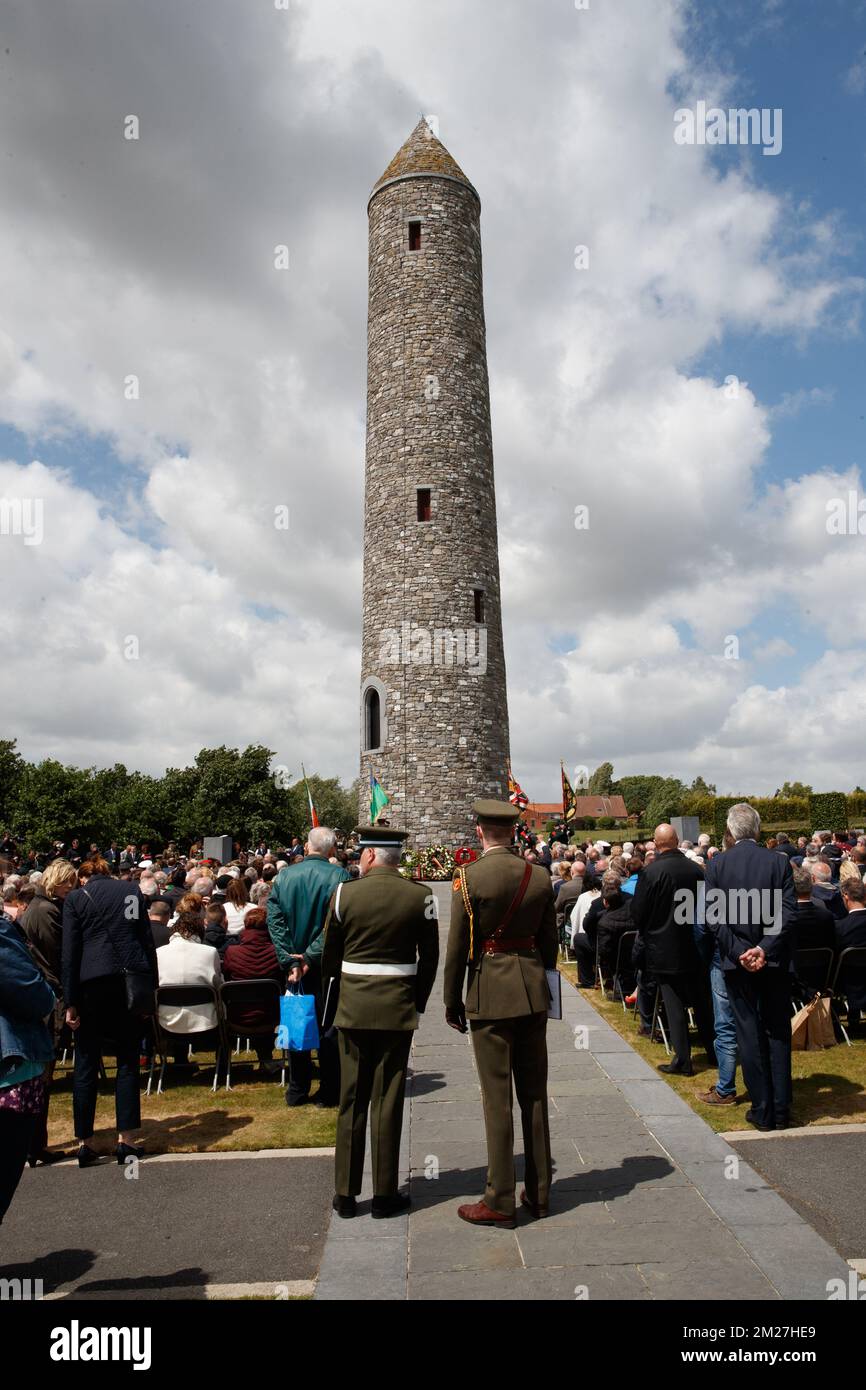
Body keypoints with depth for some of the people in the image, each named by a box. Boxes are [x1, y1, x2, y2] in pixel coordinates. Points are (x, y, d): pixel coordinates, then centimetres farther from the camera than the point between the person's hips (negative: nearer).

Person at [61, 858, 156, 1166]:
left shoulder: (75, 898, 4)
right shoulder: (131, 891, 9)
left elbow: (70, 952, -1)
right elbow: (148, 941, 7)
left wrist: (70, 1002, 0)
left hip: (92, 984, -1)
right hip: (131, 980, 1)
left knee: (86, 1064, 9)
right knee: (128, 1061, 8)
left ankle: (85, 1143, 13)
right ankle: (125, 1140, 6)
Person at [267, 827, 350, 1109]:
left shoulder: (283, 876, -2)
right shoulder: (339, 876, -13)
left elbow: (274, 921, -6)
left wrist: (290, 960, -10)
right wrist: (311, 957, -15)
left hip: (293, 963, 3)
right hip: (326, 965, -3)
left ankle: (297, 1090, 22)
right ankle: (328, 1092, 16)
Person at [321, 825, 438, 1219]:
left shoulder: (344, 892, -7)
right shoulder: (419, 896, -5)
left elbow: (329, 955, 1)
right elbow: (429, 957, 0)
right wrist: (418, 1003, 11)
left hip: (352, 1008, 0)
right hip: (398, 1009, 0)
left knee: (351, 1101, 11)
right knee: (387, 1102, 8)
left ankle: (345, 1194, 19)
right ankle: (384, 1194, 15)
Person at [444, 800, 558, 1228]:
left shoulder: (469, 877, -12)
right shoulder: (539, 876, 1)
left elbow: (458, 947, -8)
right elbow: (550, 941, 9)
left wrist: (452, 1001, 2)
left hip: (491, 992, -4)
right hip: (532, 989, 5)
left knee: (497, 1097, 3)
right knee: (535, 1094, 14)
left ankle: (500, 1203, 12)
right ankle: (538, 1193, 25)